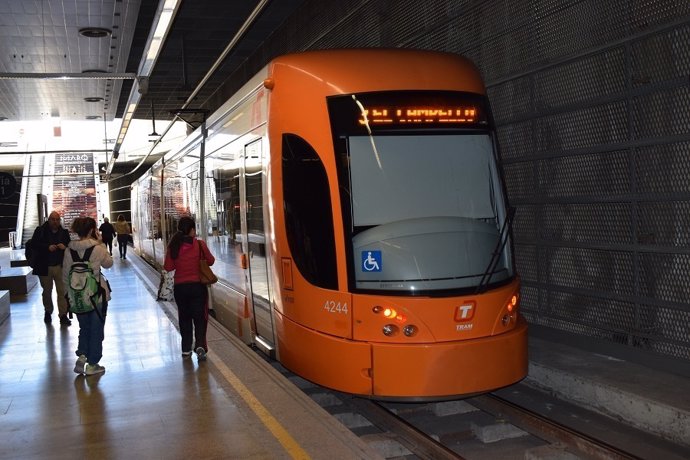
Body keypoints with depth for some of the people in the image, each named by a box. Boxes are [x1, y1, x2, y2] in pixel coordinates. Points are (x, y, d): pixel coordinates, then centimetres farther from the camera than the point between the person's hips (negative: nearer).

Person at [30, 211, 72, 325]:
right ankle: (48, 312, 33)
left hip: (60, 267, 1)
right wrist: (48, 247, -24)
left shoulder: (64, 232, 3)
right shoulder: (40, 230, -3)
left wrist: (64, 246, -16)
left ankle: (63, 315, 2)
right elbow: (33, 244, -10)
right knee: (47, 291, 15)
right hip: (44, 267, 0)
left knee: (62, 291, -2)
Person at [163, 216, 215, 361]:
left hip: (180, 287, 2)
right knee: (200, 317, 7)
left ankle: (186, 348, 19)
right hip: (198, 286, -2)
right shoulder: (200, 244, -11)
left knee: (184, 317, 16)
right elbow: (211, 261, 0)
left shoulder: (173, 246, -7)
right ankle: (200, 345, -11)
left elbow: (168, 267, -2)